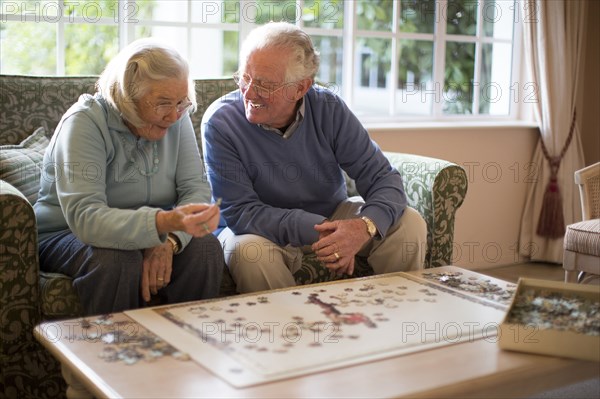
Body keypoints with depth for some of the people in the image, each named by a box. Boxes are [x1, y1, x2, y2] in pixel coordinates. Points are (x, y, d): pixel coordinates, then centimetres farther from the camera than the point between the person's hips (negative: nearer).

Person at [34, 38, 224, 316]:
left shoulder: (176, 119, -4)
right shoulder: (84, 123, -21)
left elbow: (196, 188, -11)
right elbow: (84, 218, -33)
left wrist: (169, 240, -32)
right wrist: (166, 222, -49)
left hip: (144, 235, 4)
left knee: (206, 247, -22)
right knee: (118, 260, -35)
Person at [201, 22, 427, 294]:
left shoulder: (329, 110, -11)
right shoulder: (219, 123, -18)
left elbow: (383, 178, -12)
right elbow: (240, 211, -22)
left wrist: (366, 226, -35)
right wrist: (316, 230, -33)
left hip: (333, 216, 3)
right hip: (265, 229, -2)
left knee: (409, 224, -14)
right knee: (247, 250, -35)